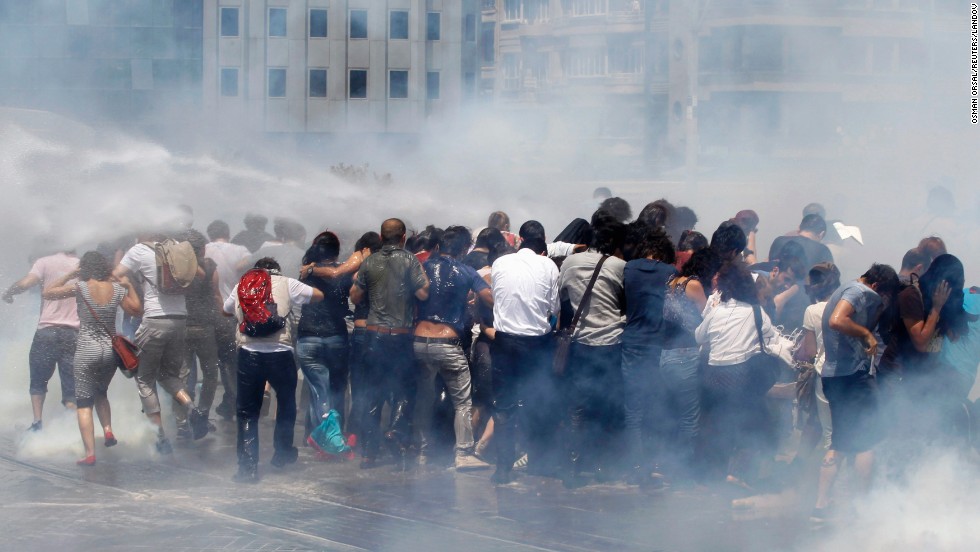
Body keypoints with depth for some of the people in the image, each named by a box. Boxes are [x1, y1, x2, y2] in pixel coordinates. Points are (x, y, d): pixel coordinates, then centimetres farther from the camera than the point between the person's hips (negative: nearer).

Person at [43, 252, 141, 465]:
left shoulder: (80, 287, -10)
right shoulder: (117, 289, -1)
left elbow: (48, 293, -1)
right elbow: (136, 310, 9)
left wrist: (69, 275, 5)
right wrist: (130, 286, 18)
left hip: (87, 351, -4)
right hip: (111, 350, 4)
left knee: (84, 403, 0)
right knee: (101, 393, 27)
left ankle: (90, 453, -9)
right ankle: (108, 430, 5)